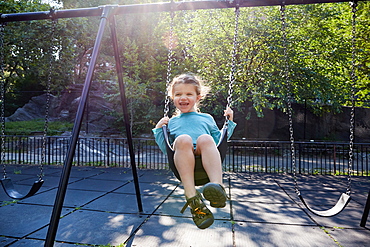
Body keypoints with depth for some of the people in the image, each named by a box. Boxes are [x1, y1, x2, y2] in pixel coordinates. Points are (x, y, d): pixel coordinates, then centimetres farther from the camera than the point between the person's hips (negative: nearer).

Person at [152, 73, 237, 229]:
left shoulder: (207, 118, 32)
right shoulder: (172, 122, 31)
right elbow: (166, 149, 24)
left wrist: (229, 123, 22)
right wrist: (158, 130, 16)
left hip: (206, 158, 1)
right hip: (182, 161, 0)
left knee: (205, 139, -32)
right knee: (183, 139, -34)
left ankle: (218, 187, -47)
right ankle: (192, 198, -41)